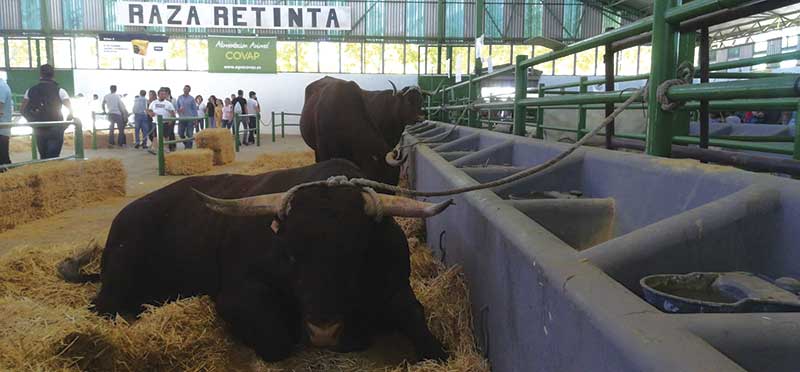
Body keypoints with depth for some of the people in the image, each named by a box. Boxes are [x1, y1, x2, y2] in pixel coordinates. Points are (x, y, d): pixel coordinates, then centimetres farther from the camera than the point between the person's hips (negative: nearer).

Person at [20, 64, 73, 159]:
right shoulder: (59, 91, -7)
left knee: (43, 158, 18)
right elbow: (70, 109, -14)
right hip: (55, 130, -4)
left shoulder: (31, 91, 4)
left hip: (39, 130, 4)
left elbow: (22, 110, 6)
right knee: (53, 159, -5)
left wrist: (32, 121, 18)